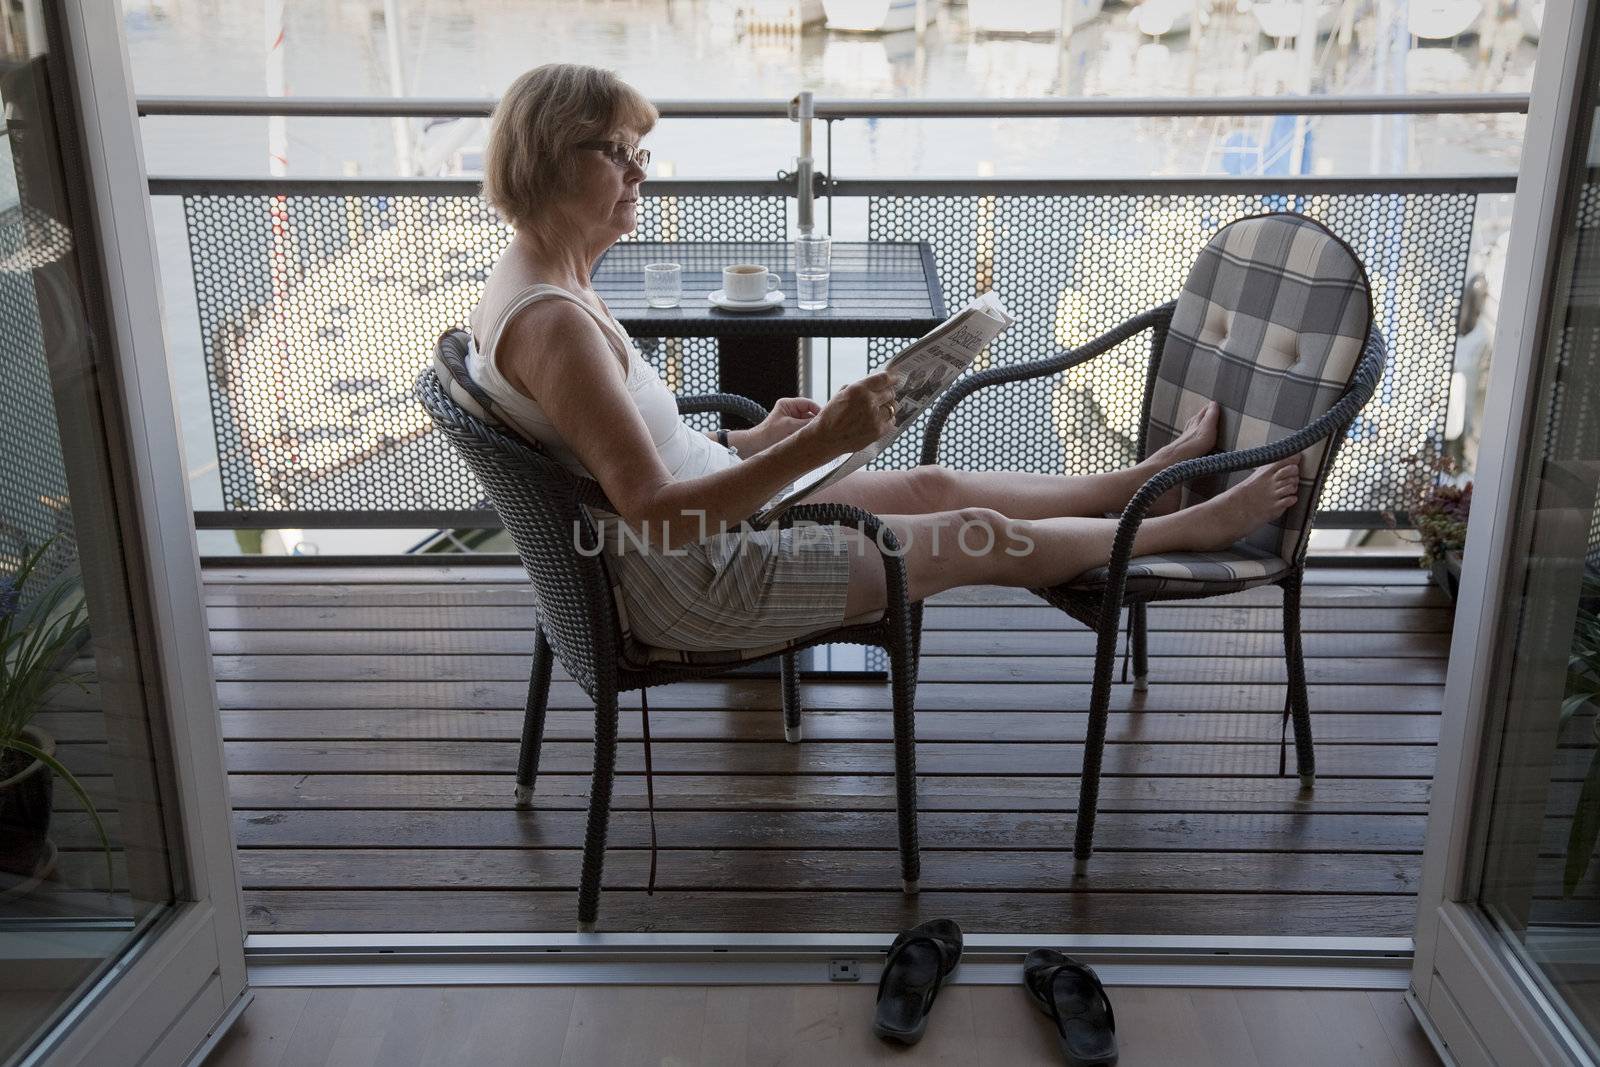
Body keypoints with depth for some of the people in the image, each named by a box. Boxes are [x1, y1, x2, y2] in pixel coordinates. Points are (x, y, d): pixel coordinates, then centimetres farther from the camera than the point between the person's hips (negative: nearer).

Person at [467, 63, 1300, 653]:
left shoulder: (528, 285, 5)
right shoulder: (552, 322, -28)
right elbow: (658, 514, -30)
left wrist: (755, 441, 9)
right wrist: (815, 445, -34)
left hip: (703, 543, 10)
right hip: (696, 588, -10)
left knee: (935, 484, 17)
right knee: (981, 536, 3)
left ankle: (1148, 480, 37)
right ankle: (1194, 527, 25)